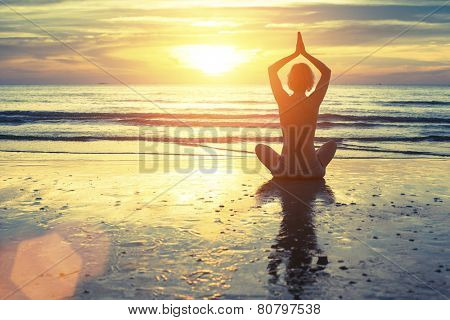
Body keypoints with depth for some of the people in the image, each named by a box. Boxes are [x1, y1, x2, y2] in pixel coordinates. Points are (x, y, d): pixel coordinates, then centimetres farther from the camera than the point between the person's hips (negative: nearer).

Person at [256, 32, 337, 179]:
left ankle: (281, 170, 23)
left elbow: (272, 69, 8)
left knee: (260, 147, 28)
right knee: (332, 144, 31)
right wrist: (304, 53, 8)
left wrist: (296, 53, 9)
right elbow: (327, 71, 8)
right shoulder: (314, 102, -8)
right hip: (312, 171, 0)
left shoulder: (283, 102, -8)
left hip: (284, 171, 0)